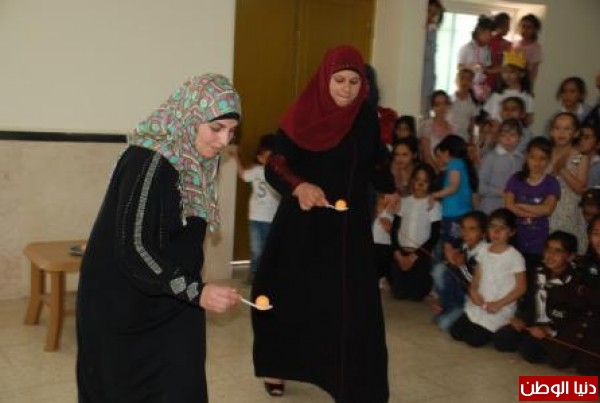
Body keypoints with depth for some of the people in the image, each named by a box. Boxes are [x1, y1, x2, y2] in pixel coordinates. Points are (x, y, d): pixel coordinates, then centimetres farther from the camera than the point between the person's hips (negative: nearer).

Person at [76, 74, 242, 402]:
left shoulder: (190, 162, 2)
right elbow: (133, 247, -26)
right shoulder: (149, 161, -23)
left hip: (169, 302, 8)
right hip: (125, 304, -8)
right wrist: (195, 291, -30)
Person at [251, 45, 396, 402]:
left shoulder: (367, 118, 1)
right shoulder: (301, 116, -11)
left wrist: (389, 189, 36)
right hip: (304, 224, -2)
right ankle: (277, 366, 30)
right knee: (292, 295, 8)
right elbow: (275, 166, -18)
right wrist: (299, 186, -38)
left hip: (351, 225, 3)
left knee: (352, 303, 0)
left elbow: (376, 160, 19)